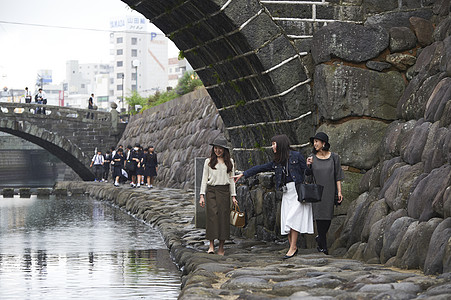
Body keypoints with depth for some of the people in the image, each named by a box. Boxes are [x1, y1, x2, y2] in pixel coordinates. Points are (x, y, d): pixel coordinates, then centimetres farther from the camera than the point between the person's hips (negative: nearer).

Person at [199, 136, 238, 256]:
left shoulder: (229, 162, 10)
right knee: (212, 216, -11)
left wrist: (233, 196, 8)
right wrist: (202, 196, 0)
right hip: (211, 191, -1)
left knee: (223, 217, -2)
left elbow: (231, 179, 13)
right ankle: (211, 245, -7)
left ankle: (221, 247, 5)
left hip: (224, 191, 1)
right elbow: (204, 179, 6)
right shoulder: (208, 162, 6)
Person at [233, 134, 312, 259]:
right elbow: (260, 168, 18)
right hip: (286, 193, 6)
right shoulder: (277, 162, 15)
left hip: (298, 190, -6)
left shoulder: (296, 156, -3)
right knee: (286, 221, -1)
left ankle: (293, 247, -13)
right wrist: (243, 174, 17)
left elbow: (306, 172, -4)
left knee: (292, 218, -13)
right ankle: (293, 247, 3)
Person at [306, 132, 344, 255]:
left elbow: (337, 176, 3)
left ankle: (320, 238, 27)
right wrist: (308, 166, -14)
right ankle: (323, 245, 3)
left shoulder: (334, 157, 0)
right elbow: (307, 174, 6)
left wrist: (339, 192, -2)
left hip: (329, 191, 0)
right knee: (320, 216, -4)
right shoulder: (312, 158, 1)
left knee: (328, 217, 2)